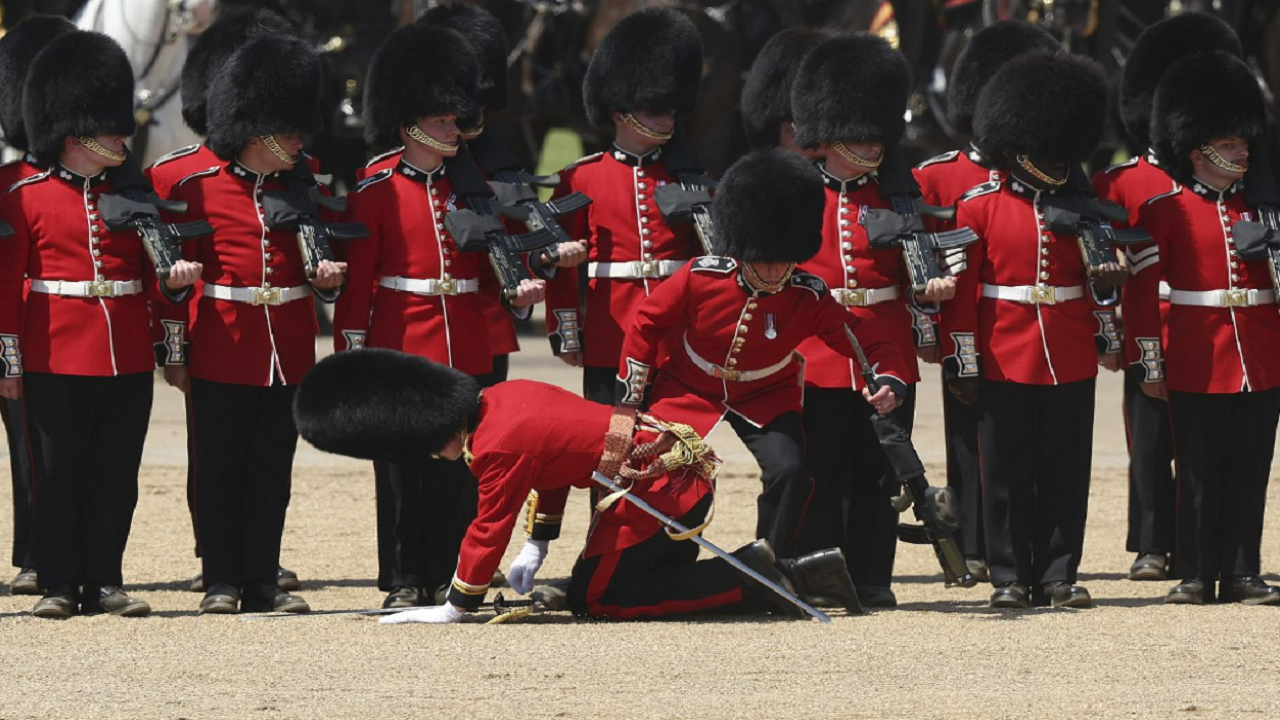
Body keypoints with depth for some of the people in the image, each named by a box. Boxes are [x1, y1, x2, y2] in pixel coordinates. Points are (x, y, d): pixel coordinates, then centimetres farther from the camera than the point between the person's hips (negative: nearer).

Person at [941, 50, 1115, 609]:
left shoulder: (1079, 207, 9)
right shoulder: (979, 207, -2)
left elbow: (1102, 277, 18)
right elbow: (961, 290, -3)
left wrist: (1107, 339, 15)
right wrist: (963, 365, -6)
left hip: (1072, 366, 3)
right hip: (1005, 364, -3)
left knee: (1066, 473, 4)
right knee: (1008, 475, 3)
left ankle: (1059, 575, 10)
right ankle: (1011, 578, 9)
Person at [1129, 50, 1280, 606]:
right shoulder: (1165, 212, -1)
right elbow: (1145, 290, -3)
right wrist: (1149, 364, -7)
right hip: (1197, 366, -3)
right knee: (1199, 474, 2)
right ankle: (1196, 575, 8)